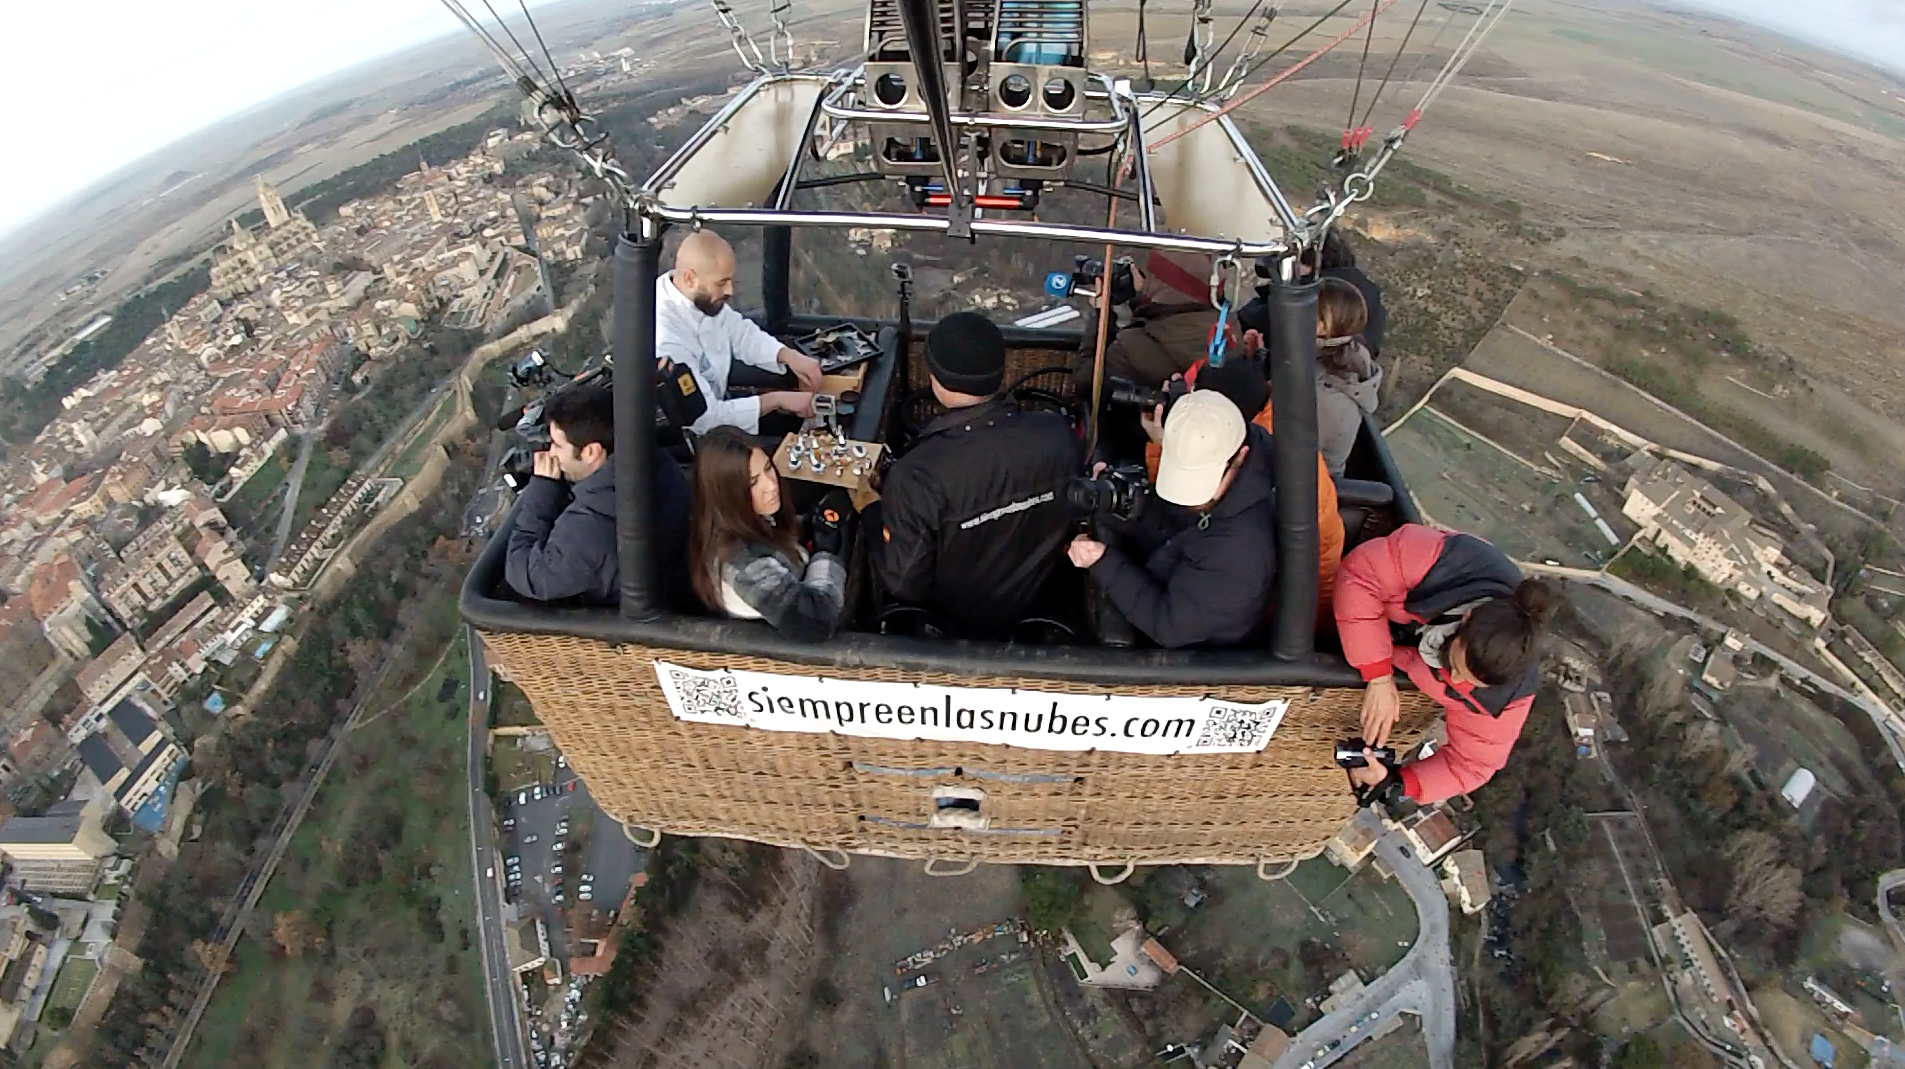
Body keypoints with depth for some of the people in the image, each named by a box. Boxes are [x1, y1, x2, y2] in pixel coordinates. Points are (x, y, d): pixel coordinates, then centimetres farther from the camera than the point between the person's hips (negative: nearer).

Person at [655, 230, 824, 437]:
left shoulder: (704, 297, -13)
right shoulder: (664, 338, -36)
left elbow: (740, 333, 6)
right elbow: (704, 418, -33)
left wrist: (789, 356, -11)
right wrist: (777, 399, -28)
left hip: (714, 400, 7)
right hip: (692, 434, -7)